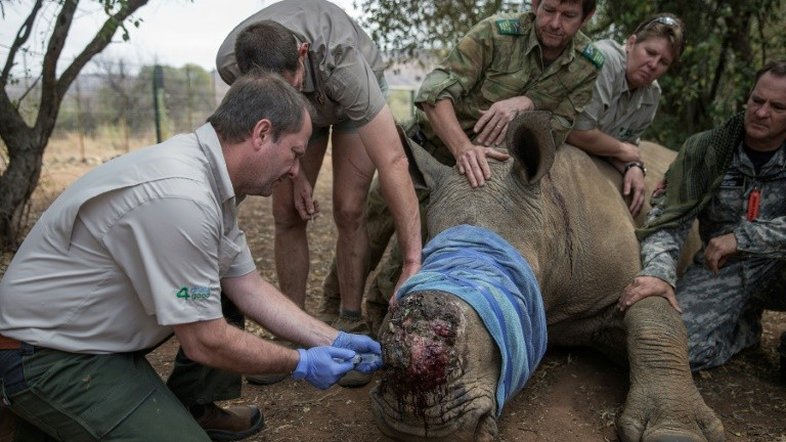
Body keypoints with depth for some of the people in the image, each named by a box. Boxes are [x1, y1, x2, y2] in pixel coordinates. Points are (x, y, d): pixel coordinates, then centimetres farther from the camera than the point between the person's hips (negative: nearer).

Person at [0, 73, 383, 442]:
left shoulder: (208, 174, -3)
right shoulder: (178, 195, -31)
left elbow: (247, 287, 3)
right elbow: (206, 343, -24)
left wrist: (334, 340, 0)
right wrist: (299, 363, -11)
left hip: (102, 328, 9)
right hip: (48, 357, -9)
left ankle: (192, 408, 18)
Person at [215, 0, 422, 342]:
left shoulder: (342, 63, -45)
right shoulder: (229, 62, -34)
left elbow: (392, 162, -48)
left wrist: (412, 263, -51)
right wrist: (295, 173, -18)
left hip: (357, 95, -3)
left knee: (347, 211, -15)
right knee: (288, 215, -5)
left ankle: (351, 321, 1)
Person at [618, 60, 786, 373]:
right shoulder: (705, 150, -6)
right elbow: (668, 218, -14)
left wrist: (743, 236, -27)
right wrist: (658, 271, -32)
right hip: (719, 270, 1)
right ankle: (746, 327, 7)